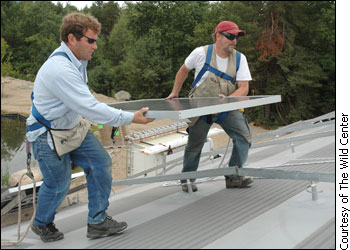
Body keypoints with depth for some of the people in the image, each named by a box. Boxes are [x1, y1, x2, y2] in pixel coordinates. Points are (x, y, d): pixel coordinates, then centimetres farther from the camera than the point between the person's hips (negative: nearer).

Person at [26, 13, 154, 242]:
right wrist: (130, 118, -34)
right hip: (49, 135, -9)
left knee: (101, 164, 1)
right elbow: (89, 107, -36)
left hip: (73, 127, 9)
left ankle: (97, 221, 12)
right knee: (58, 184, 4)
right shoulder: (59, 69, -33)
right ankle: (42, 224, 34)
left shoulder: (76, 60, -2)